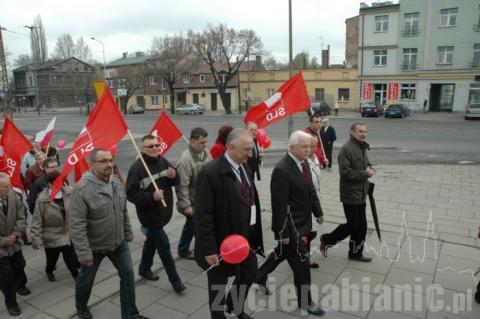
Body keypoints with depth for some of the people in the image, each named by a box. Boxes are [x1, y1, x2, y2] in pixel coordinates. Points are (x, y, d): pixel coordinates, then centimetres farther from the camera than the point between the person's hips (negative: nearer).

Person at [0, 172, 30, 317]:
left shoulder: (12, 195, -14)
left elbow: (20, 216, -2)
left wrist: (15, 234, -12)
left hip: (13, 242, 4)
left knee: (19, 266, 19)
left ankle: (20, 284, 51)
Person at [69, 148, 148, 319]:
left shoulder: (116, 182, -4)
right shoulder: (82, 188, -25)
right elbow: (76, 225, -25)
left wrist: (128, 234, 12)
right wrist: (84, 253, -25)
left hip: (119, 242, 5)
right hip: (94, 246, -5)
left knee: (128, 275, 7)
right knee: (86, 279, 19)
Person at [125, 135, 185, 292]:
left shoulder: (163, 161, 0)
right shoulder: (137, 167, -20)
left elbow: (176, 182, 10)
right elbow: (131, 194, -21)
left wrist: (174, 176, -13)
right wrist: (152, 196, -31)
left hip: (163, 211, 7)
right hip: (150, 214, -7)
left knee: (152, 241, 24)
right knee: (164, 246, 0)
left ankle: (144, 269, 46)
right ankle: (175, 280, 16)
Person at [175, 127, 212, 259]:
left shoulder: (205, 152, -2)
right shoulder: (185, 160, -26)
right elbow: (182, 186, -25)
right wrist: (186, 205, -22)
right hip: (193, 203, -7)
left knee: (191, 225, 22)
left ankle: (183, 250, 40)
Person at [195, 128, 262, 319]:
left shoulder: (243, 167, 2)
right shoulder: (211, 172, -24)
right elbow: (204, 215, -24)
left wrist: (253, 232, 11)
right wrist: (209, 249, -21)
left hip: (244, 237, 8)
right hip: (222, 241, -8)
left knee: (250, 272, 23)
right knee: (218, 284, 14)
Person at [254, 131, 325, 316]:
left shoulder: (304, 163, 3)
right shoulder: (282, 170, -25)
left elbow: (311, 190, 15)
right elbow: (279, 205, -24)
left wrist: (318, 212, 16)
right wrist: (283, 232, -20)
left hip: (302, 222, 9)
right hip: (291, 225, -9)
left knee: (282, 252, 25)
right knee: (302, 264, 5)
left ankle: (260, 276, 46)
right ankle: (305, 301, 26)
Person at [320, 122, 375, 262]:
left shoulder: (362, 147, 13)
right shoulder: (347, 149, -19)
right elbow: (345, 172, -25)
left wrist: (369, 168, 4)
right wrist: (365, 173, -19)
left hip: (361, 194, 9)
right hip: (350, 194, -9)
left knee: (361, 225, 15)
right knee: (352, 225, -1)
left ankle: (356, 253, 30)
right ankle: (327, 240, 18)